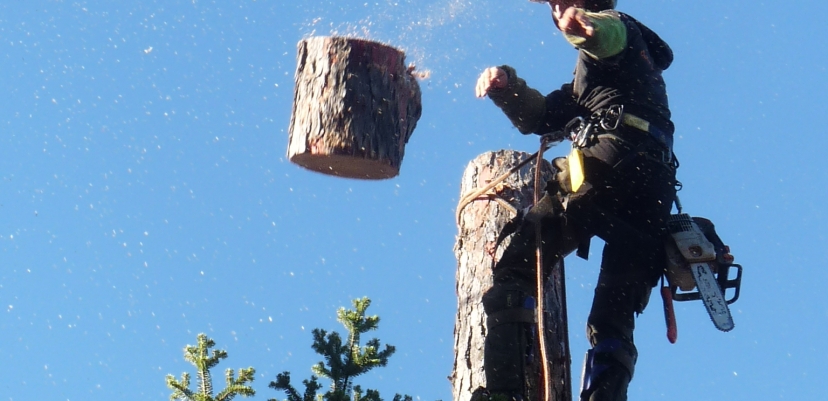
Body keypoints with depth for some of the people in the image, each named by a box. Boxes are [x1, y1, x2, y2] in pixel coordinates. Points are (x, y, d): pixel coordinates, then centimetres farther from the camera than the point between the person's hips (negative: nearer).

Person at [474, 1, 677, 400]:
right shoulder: (584, 85, 41)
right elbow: (538, 118, 29)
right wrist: (507, 88, 11)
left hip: (614, 158, -9)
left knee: (514, 266, -14)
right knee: (613, 322, 5)